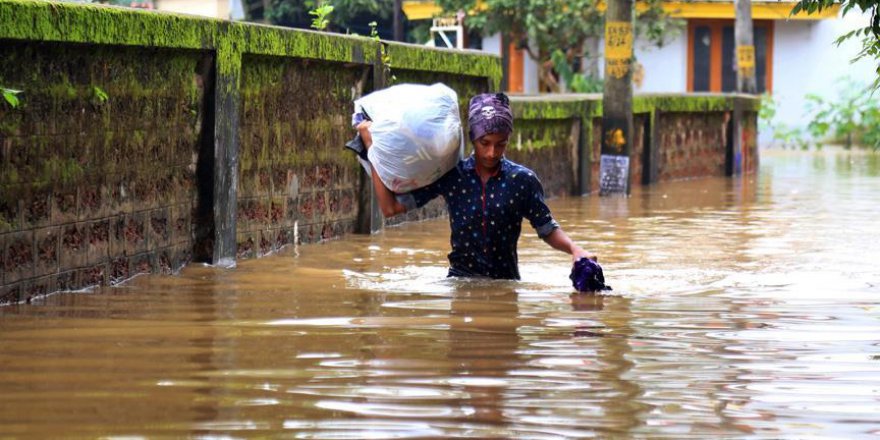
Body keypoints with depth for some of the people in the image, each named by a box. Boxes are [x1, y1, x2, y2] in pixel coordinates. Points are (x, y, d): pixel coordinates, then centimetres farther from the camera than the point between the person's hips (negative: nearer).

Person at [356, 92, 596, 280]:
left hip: (506, 282, 0)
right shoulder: (450, 176, 2)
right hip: (461, 277, 0)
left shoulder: (522, 180, 1)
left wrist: (574, 249, -13)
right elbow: (390, 207, 3)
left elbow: (548, 229, 9)